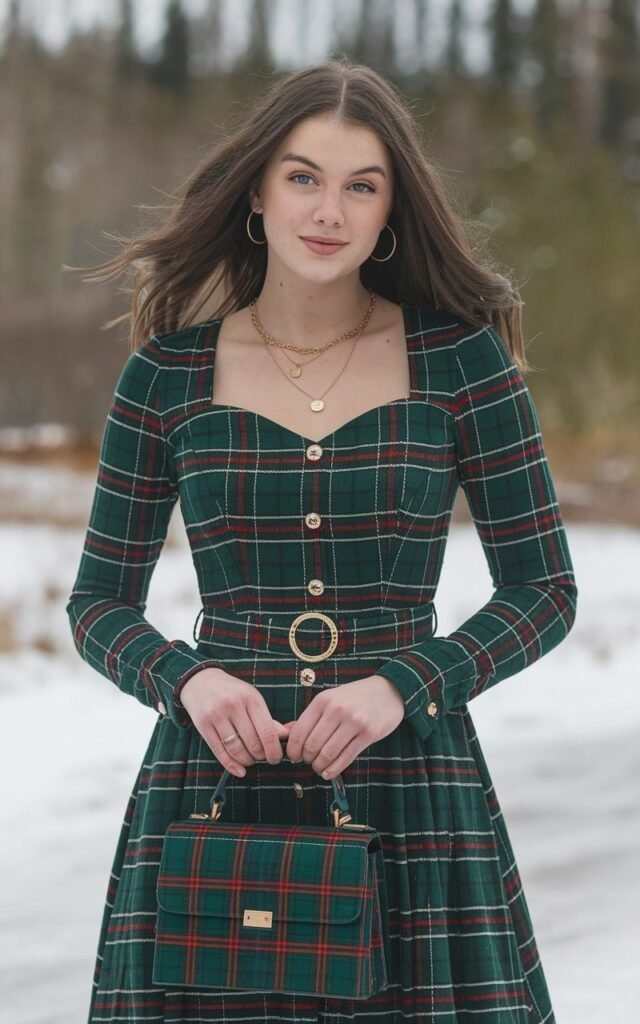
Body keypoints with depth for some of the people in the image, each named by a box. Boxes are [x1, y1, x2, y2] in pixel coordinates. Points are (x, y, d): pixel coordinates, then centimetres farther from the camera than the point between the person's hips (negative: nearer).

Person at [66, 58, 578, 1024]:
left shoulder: (461, 356, 0)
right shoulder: (169, 374, 3)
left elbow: (544, 589, 2)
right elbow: (100, 599, 9)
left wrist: (401, 685, -13)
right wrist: (187, 679, -12)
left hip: (409, 787, 0)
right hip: (211, 791, 1)